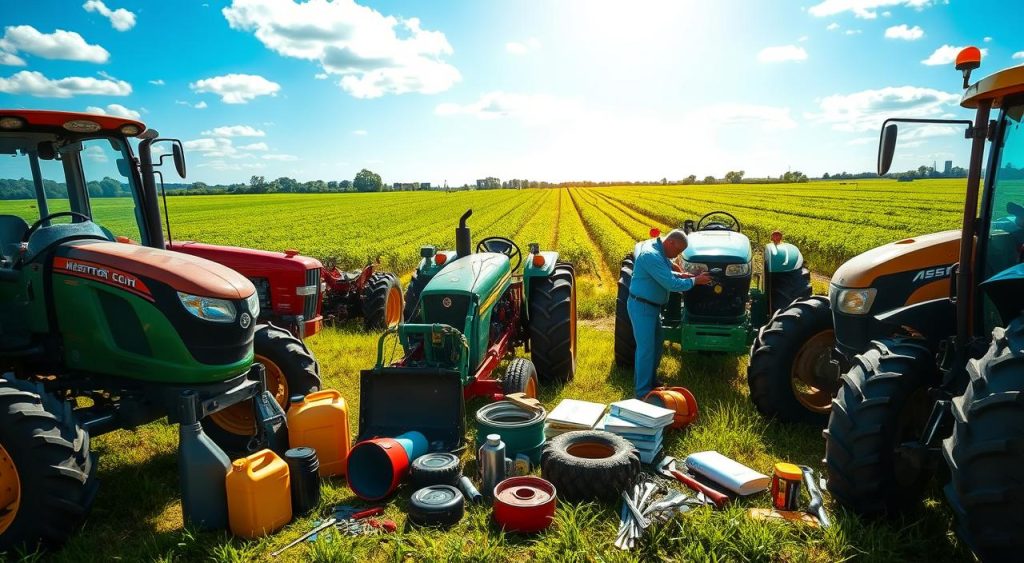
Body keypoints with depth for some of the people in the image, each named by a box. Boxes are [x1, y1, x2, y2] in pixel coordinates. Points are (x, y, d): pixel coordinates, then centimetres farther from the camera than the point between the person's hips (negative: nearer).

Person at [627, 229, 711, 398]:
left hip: (652, 306, 11)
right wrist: (695, 281, -16)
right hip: (641, 307, -11)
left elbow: (664, 274, 22)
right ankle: (643, 392, 3)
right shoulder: (651, 255, -26)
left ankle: (649, 381, 33)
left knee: (656, 344, 18)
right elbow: (671, 284, -27)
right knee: (646, 348, -6)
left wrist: (679, 275, 3)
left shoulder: (659, 251, 6)